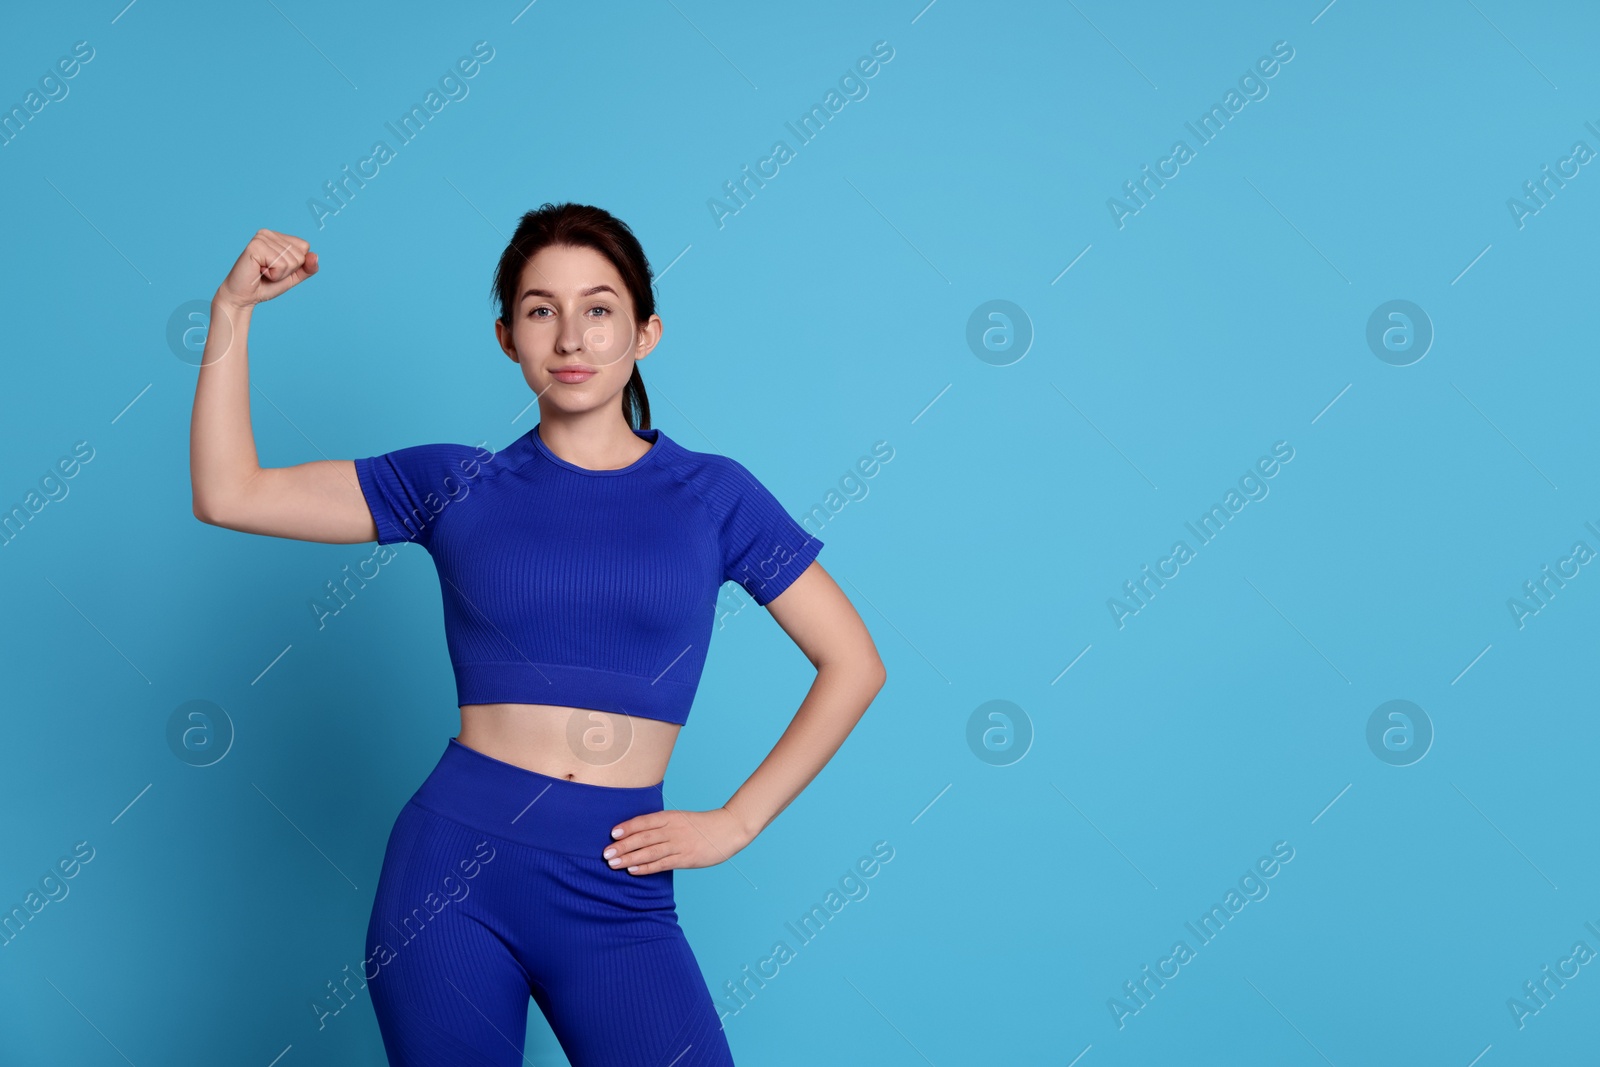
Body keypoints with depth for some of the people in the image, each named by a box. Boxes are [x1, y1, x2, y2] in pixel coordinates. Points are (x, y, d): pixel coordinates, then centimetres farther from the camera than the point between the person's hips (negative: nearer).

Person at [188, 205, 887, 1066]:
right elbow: (227, 493, 2)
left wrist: (737, 821, 0)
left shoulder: (711, 495, 3)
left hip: (617, 898, 0)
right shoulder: (457, 486, 4)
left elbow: (853, 665, 6)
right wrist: (234, 309, -4)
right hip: (454, 868, 1)